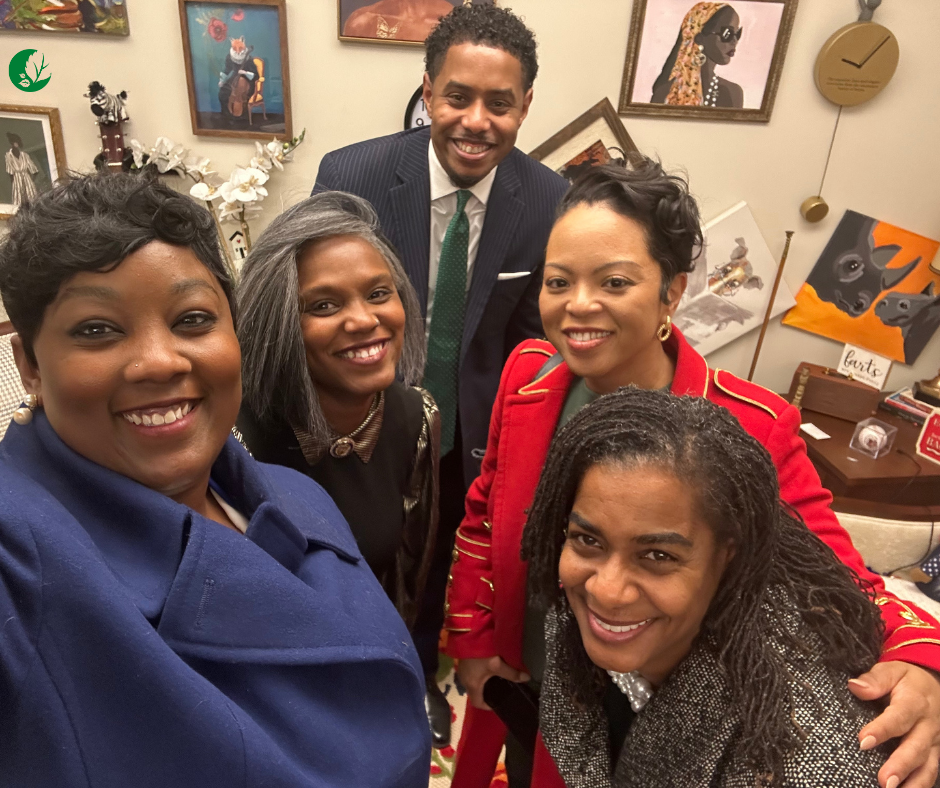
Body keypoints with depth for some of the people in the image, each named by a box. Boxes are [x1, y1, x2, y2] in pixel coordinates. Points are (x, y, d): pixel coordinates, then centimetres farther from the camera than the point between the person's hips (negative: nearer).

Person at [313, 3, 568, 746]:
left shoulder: (549, 202, -15)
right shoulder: (350, 176, -19)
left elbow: (533, 334, -4)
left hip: (471, 435, 2)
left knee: (440, 567, 26)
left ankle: (419, 671, 58)